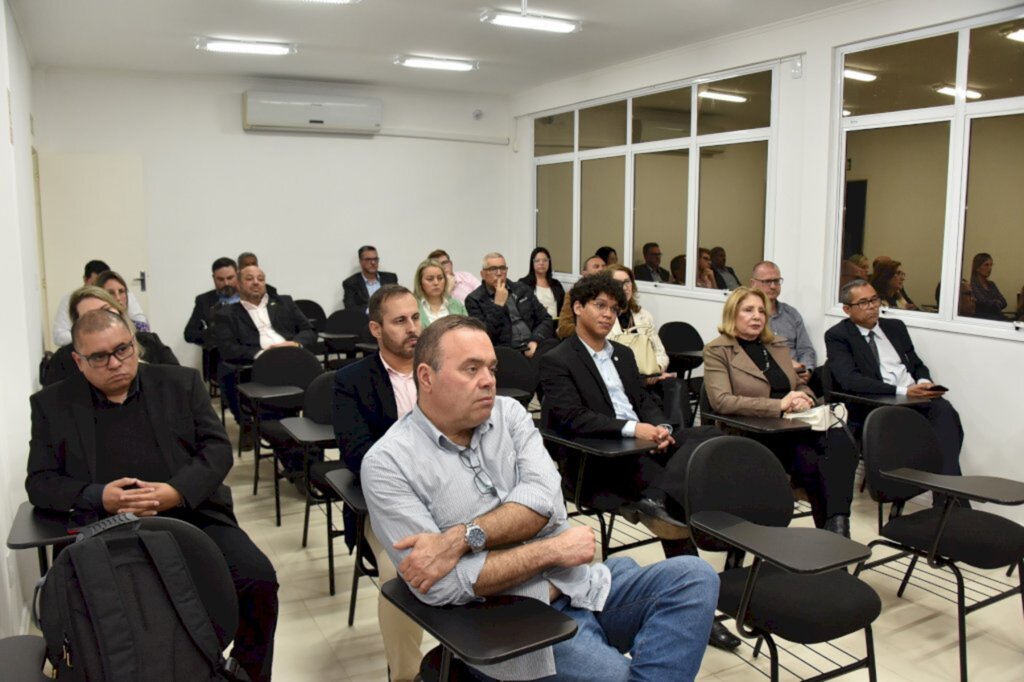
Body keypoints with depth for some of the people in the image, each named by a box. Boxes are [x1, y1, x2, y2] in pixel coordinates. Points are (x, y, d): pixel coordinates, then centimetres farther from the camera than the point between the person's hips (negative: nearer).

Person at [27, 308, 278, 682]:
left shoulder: (180, 383, 10)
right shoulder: (52, 404, 10)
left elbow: (218, 447, 4)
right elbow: (40, 482, 7)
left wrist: (178, 491, -15)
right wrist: (98, 498, -13)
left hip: (194, 516, 0)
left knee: (259, 580, -20)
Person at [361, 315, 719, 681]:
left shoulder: (509, 413, 6)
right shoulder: (388, 463, -9)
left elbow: (543, 500, -8)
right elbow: (442, 586, -16)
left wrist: (461, 538, -22)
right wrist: (553, 550, -14)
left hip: (583, 583, 6)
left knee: (695, 577, -12)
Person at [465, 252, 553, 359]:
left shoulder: (522, 289, 17)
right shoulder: (474, 300, 4)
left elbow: (546, 320, 14)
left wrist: (536, 340, -5)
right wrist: (498, 305, -8)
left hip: (532, 347, 4)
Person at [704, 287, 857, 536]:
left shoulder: (778, 346, 24)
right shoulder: (717, 351, 3)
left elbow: (801, 385, 30)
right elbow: (721, 401, -11)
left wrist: (803, 400, 2)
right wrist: (779, 405, -17)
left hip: (794, 429, 6)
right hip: (755, 437, -5)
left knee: (842, 446, -27)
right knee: (809, 461, -33)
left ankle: (837, 524, -34)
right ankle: (832, 530, -21)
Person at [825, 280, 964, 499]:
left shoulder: (895, 327, 23)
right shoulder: (837, 336, 3)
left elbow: (918, 365, 24)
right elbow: (850, 380, -12)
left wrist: (924, 383, -3)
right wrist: (903, 391, -22)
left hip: (916, 398, 6)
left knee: (943, 409, -29)